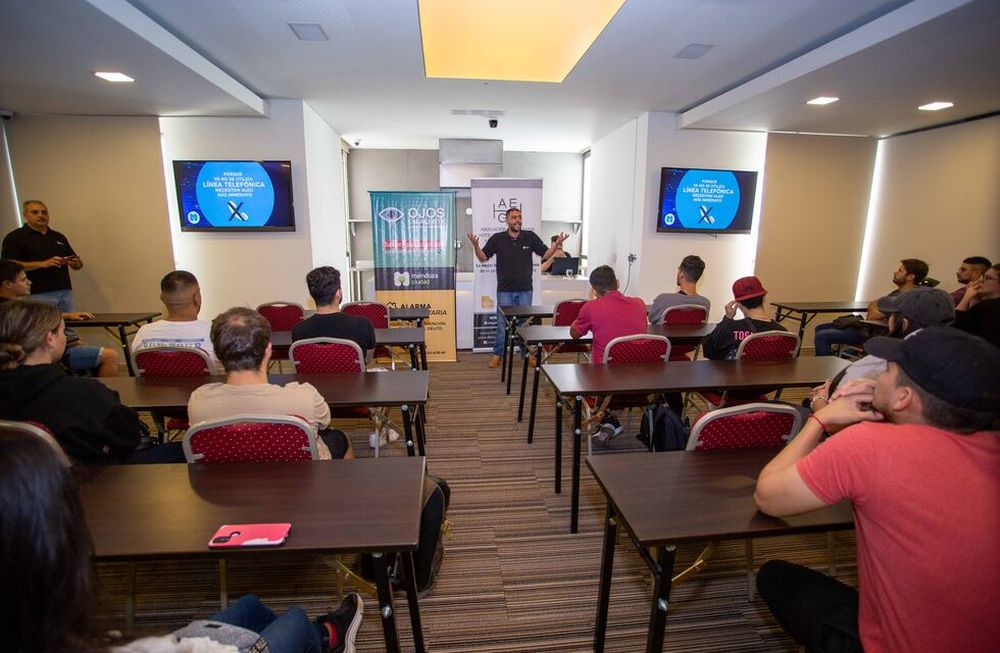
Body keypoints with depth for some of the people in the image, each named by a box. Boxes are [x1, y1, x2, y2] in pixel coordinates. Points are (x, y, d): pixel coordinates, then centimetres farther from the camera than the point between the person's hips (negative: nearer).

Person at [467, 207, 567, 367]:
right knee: (502, 323, 6)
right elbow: (483, 258, 0)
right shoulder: (497, 239, -3)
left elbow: (545, 254, 4)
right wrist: (476, 246, -18)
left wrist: (556, 244, -12)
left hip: (525, 290, 1)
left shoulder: (530, 237, -1)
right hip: (505, 290, -1)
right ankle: (497, 354, 20)